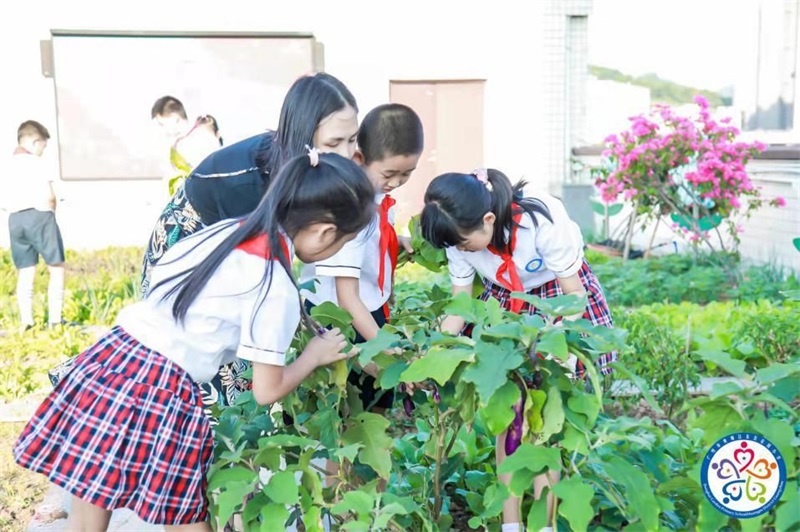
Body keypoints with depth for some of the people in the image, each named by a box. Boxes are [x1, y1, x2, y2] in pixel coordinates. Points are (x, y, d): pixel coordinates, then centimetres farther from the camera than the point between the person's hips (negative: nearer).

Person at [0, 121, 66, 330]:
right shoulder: (37, 163, -5)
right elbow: (47, 197, -12)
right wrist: (51, 207, 7)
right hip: (39, 217, -6)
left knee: (25, 273, 10)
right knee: (57, 268, 2)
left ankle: (26, 322, 8)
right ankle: (55, 319, -3)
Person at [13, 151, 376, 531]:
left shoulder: (228, 229, 7)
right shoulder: (277, 289, -12)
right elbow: (267, 391, -7)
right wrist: (314, 356, 12)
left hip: (107, 361, 7)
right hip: (162, 391, -7)